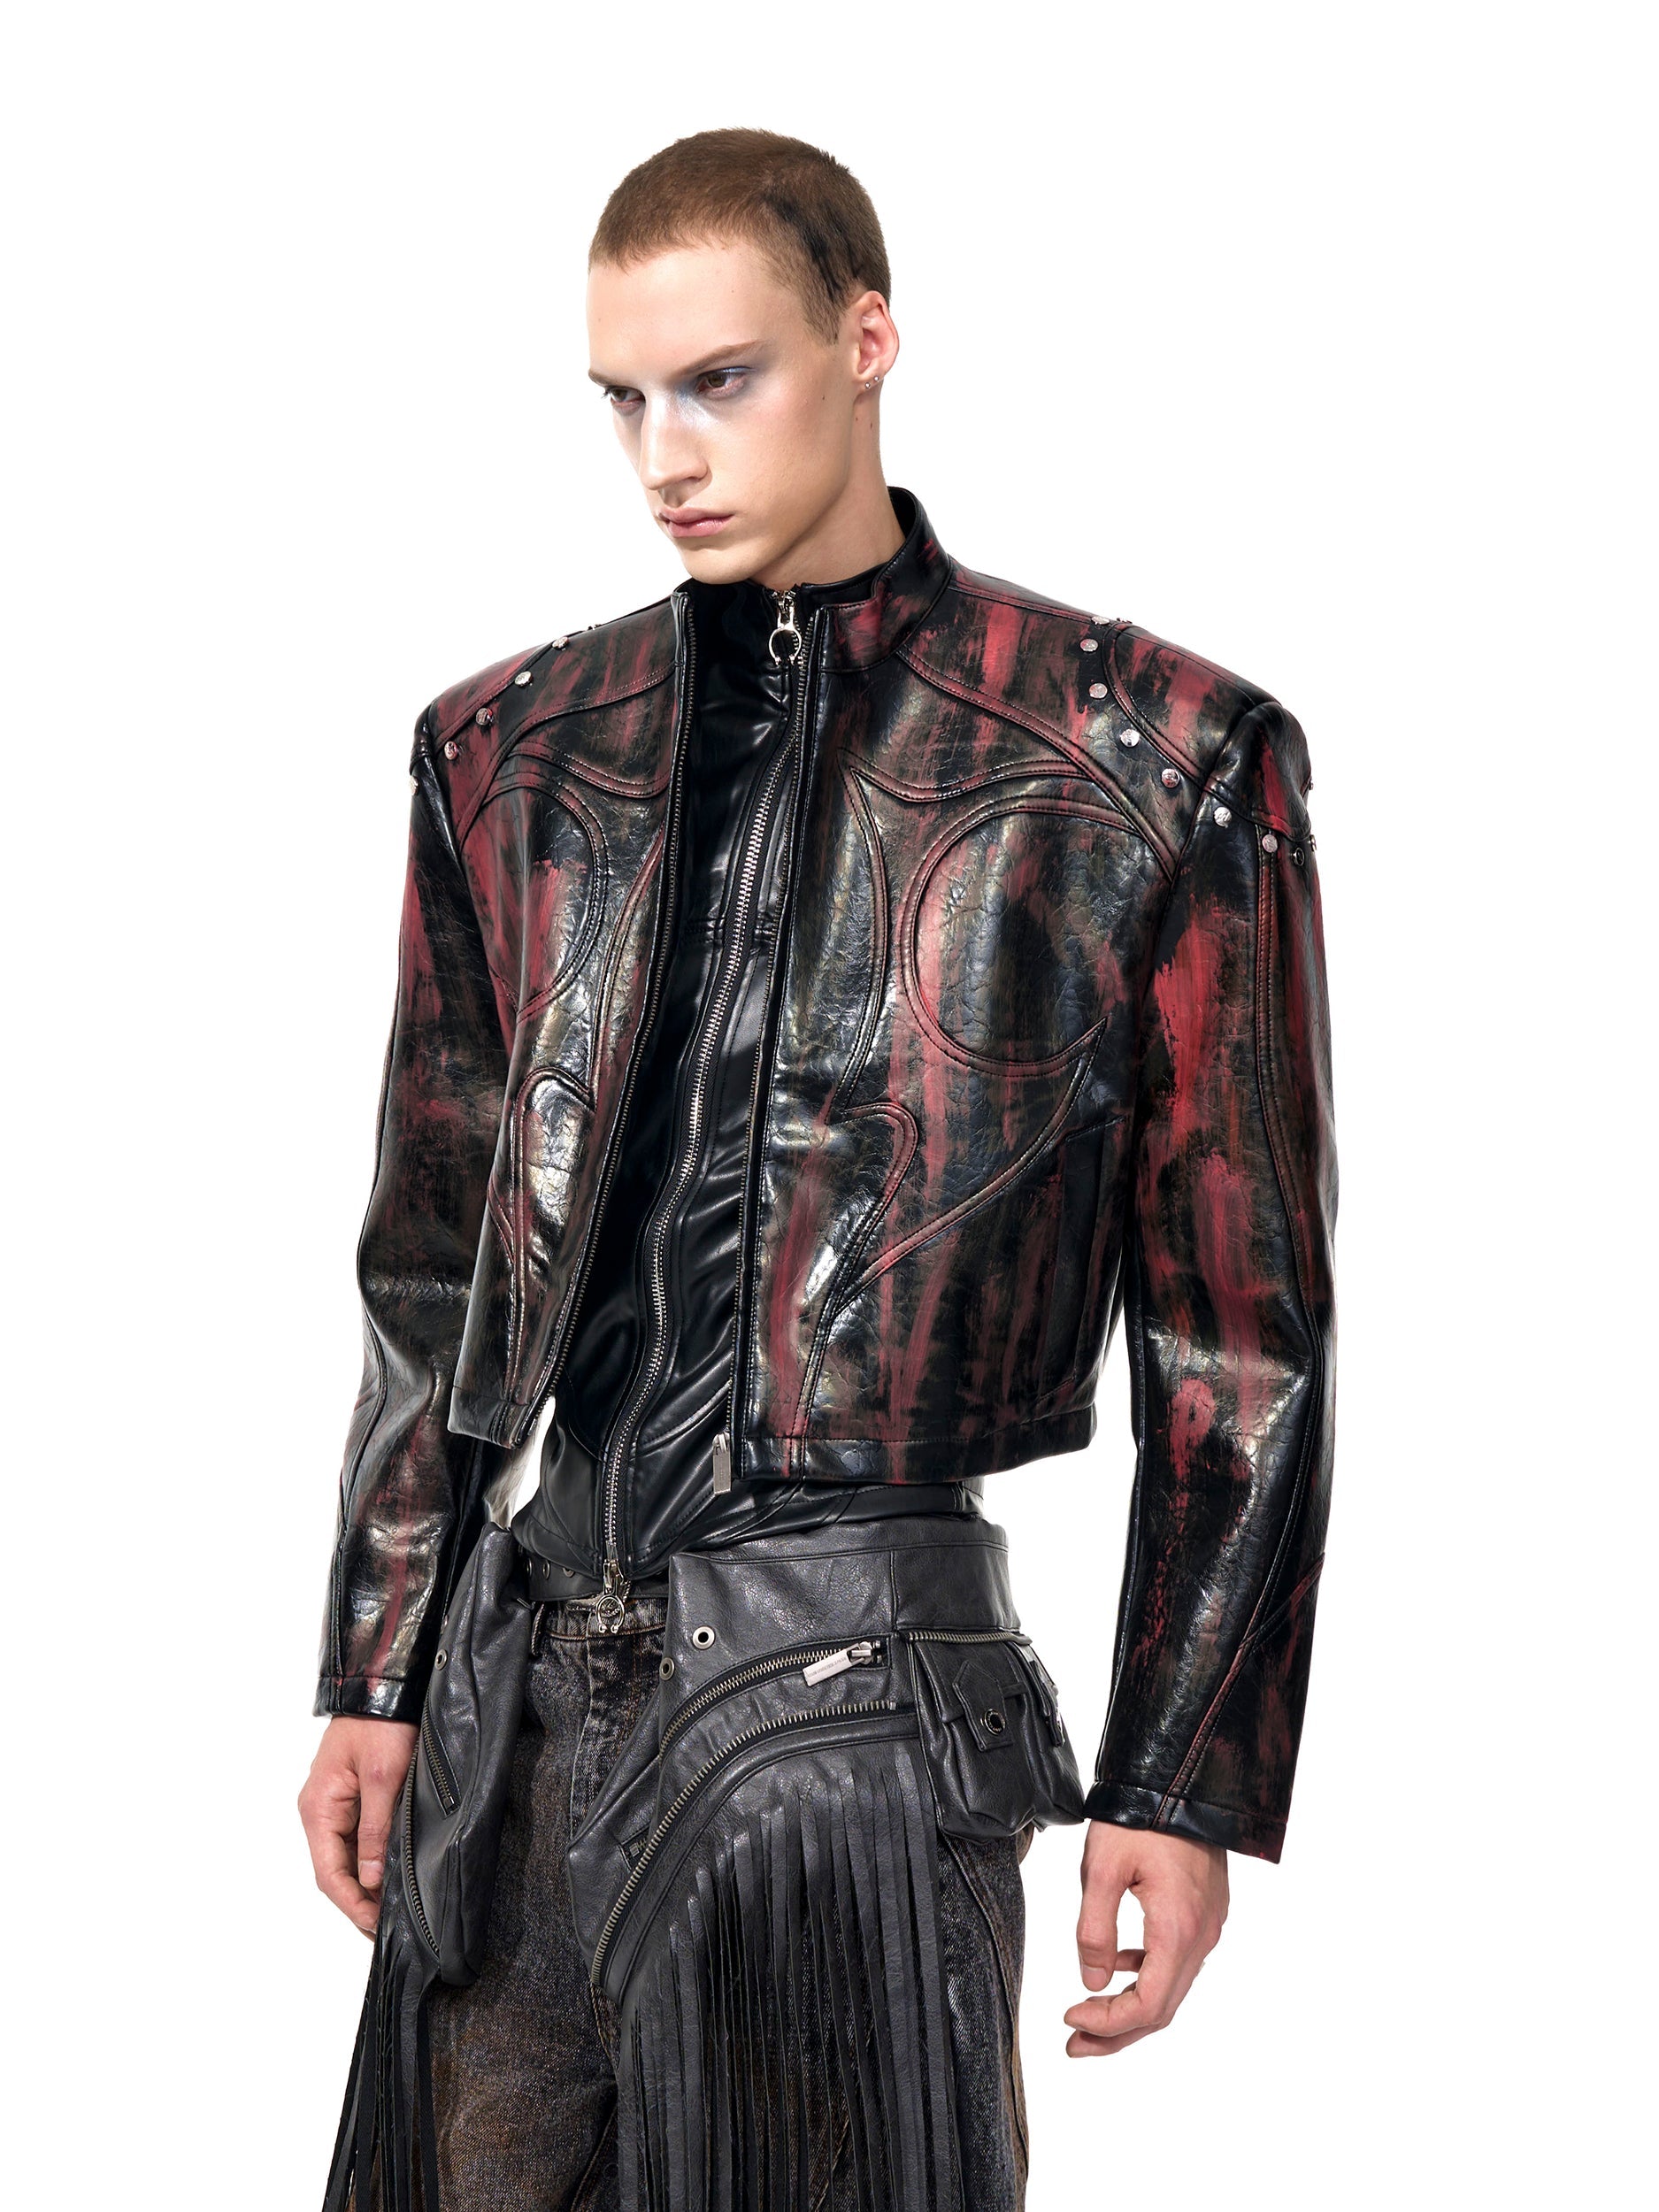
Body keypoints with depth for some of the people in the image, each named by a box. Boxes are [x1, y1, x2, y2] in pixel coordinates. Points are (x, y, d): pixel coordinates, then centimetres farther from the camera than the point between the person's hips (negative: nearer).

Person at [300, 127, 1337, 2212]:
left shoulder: (1152, 763, -1)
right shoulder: (515, 755, 11)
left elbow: (1240, 1320, 0)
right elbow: (432, 1259, 15)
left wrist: (1185, 1783, -2)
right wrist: (375, 1682, 11)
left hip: (877, 1669, -4)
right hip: (541, 1667, 4)